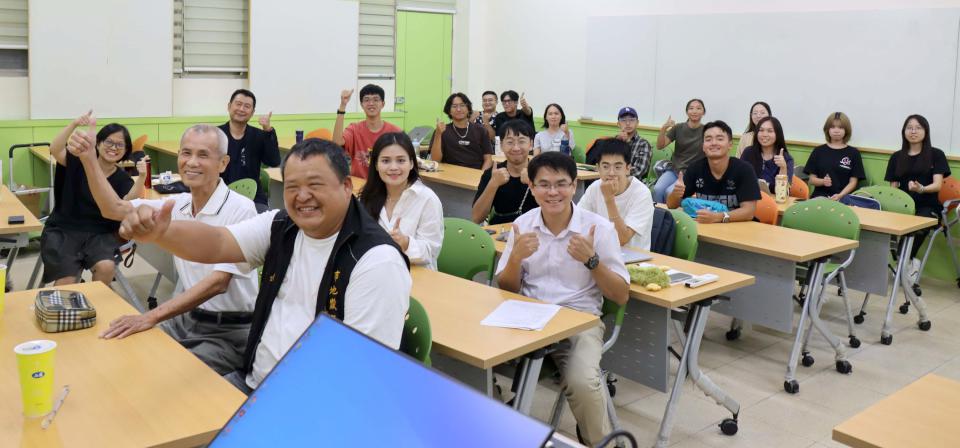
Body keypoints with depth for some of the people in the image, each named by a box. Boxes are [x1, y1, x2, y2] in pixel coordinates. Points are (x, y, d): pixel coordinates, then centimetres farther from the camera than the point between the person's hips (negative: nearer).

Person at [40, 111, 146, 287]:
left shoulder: (122, 178, 1)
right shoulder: (79, 162, 0)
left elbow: (129, 202, -19)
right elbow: (55, 150, -18)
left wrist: (141, 178, -37)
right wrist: (74, 125, -32)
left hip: (99, 234, 1)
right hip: (63, 230, -1)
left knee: (106, 267, -27)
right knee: (66, 282, -21)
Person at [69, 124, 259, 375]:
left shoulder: (240, 209, -18)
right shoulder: (178, 205, 5)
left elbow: (218, 282, -25)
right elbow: (114, 209, 10)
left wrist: (152, 317, -30)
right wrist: (89, 159, -1)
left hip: (228, 331, -7)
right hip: (185, 318, 7)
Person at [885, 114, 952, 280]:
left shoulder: (936, 155, 4)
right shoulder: (896, 157, 13)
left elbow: (938, 185, -7)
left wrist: (921, 189, -30)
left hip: (927, 206, -2)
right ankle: (910, 261, -10)